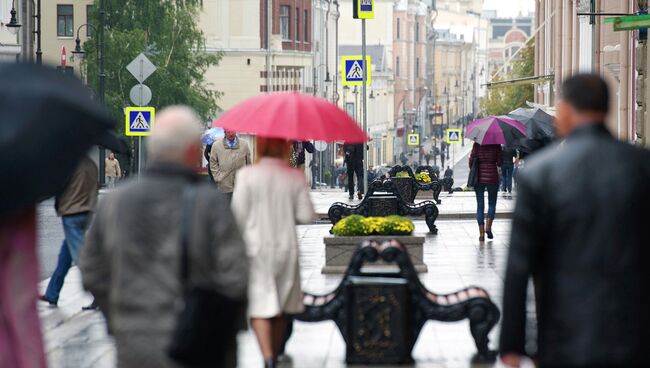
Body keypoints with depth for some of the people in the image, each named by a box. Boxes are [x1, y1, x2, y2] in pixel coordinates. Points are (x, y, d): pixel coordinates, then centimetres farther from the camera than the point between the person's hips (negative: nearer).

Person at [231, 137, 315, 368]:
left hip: (256, 247, -3)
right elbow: (307, 216, -2)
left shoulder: (246, 175, -8)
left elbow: (238, 214, -8)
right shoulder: (295, 178, -2)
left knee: (259, 307, -5)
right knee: (280, 308, 16)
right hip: (286, 249, 3)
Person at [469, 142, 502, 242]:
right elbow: (500, 163, -5)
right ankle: (488, 227, -4)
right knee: (492, 203, 15)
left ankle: (481, 233, 1)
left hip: (479, 178, 1)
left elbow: (471, 160, -4)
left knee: (480, 206, 6)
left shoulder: (477, 144, -4)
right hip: (492, 177, -1)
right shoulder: (496, 145, -5)